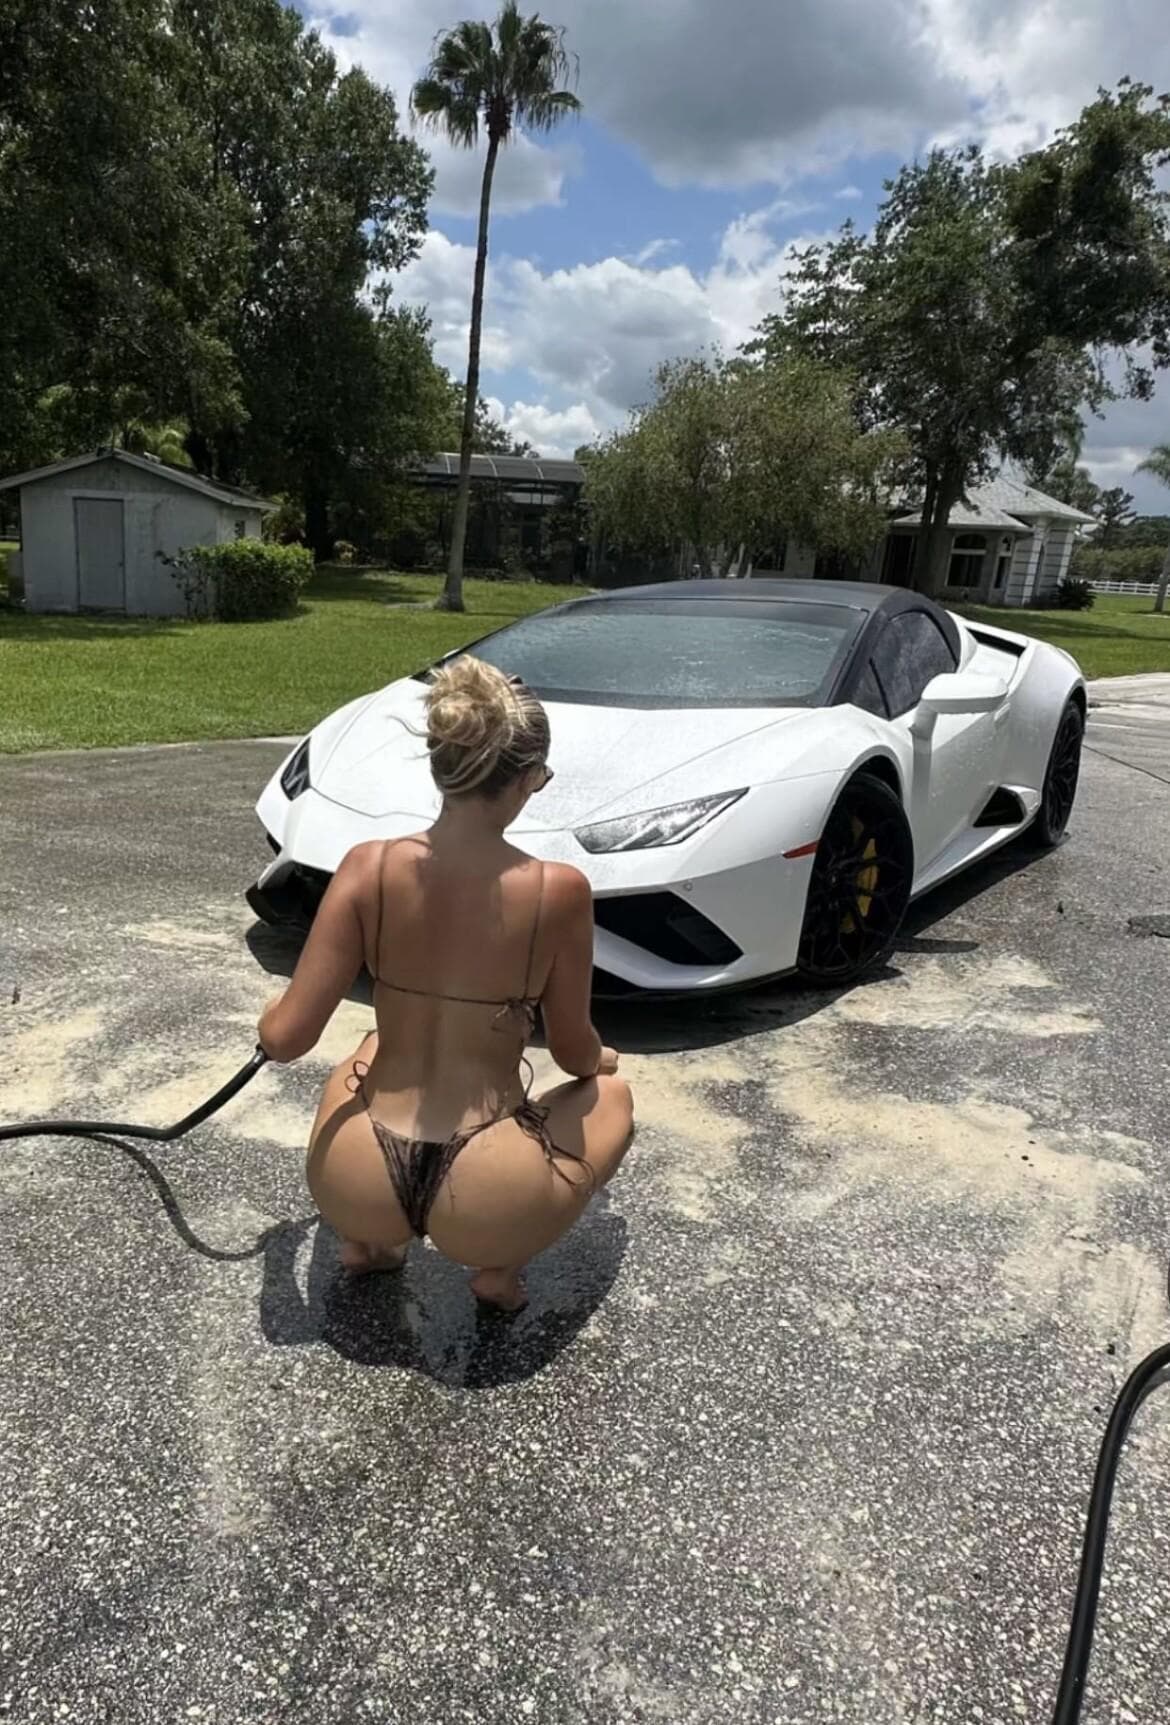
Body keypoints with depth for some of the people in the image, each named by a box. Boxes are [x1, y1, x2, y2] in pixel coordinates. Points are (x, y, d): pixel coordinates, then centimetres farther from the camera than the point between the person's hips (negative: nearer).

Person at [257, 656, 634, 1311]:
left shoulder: (369, 867, -9)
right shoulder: (560, 889, -12)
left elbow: (285, 1039, -6)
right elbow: (575, 1054, 2)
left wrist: (273, 1013, 19)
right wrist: (600, 1058, 26)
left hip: (354, 1188, 3)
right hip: (487, 1205, -3)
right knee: (611, 1094, 29)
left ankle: (367, 1236, 21)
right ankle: (500, 1266, 12)